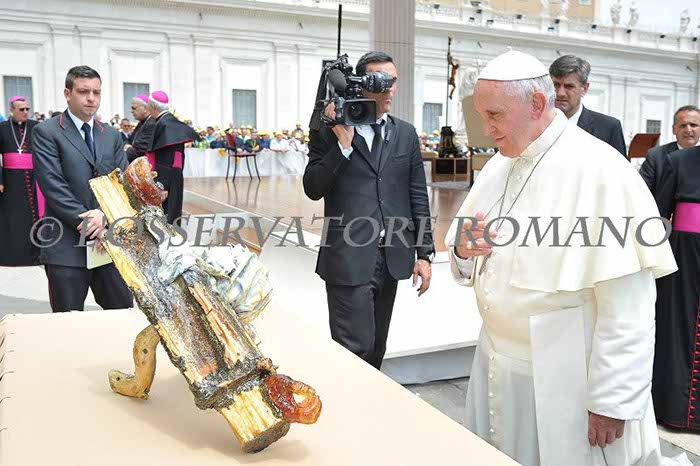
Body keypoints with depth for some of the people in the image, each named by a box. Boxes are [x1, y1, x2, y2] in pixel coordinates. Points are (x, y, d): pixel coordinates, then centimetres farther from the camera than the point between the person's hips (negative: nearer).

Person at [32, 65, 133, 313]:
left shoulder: (112, 135, 13)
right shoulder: (46, 132, -2)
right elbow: (54, 187, -11)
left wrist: (105, 215, -13)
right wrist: (90, 226, -16)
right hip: (67, 245, -4)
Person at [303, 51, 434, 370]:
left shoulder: (406, 134, 10)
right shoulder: (329, 131, -1)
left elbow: (418, 197, 10)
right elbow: (313, 188, -8)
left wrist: (424, 253, 6)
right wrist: (343, 144, -17)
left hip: (393, 257, 5)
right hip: (349, 258, -4)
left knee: (376, 349, 15)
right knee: (355, 349, -3)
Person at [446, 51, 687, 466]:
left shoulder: (600, 170, -18)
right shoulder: (499, 165, 6)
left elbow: (628, 308, -20)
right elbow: (467, 269, 13)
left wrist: (612, 401, -17)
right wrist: (464, 250, -9)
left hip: (565, 384, -6)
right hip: (497, 368, 7)